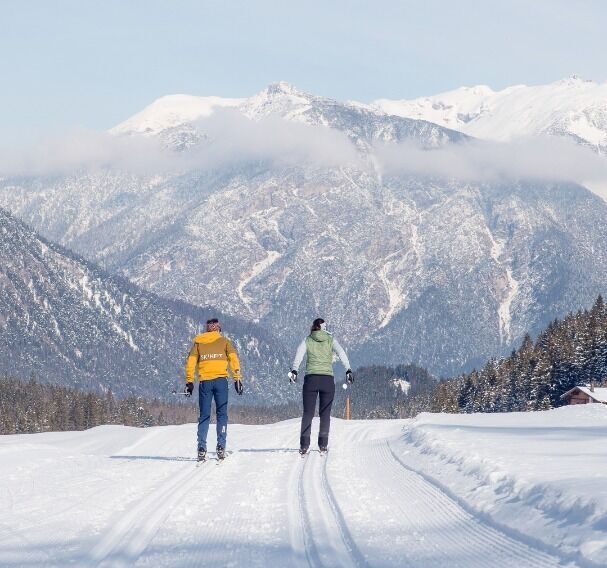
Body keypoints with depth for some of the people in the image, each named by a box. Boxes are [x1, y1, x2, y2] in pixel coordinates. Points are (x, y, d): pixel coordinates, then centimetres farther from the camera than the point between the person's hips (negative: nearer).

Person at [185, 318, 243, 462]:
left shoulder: (198, 342, 13)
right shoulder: (224, 341, 9)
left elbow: (190, 363, 7)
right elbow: (233, 360, 0)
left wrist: (189, 382, 8)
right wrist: (237, 379, 1)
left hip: (204, 382, 1)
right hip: (221, 380, -1)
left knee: (204, 416, 6)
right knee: (222, 414, 5)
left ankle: (201, 448, -4)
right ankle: (221, 447, -5)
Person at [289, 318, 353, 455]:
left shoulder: (307, 340, 7)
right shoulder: (330, 340, 8)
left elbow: (298, 355, -9)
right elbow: (341, 353, -6)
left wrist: (294, 370, -18)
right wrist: (348, 370, -11)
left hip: (311, 378, 0)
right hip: (328, 379, 0)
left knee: (308, 413, 2)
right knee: (325, 413, 8)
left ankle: (304, 445, -8)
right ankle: (323, 444, 3)